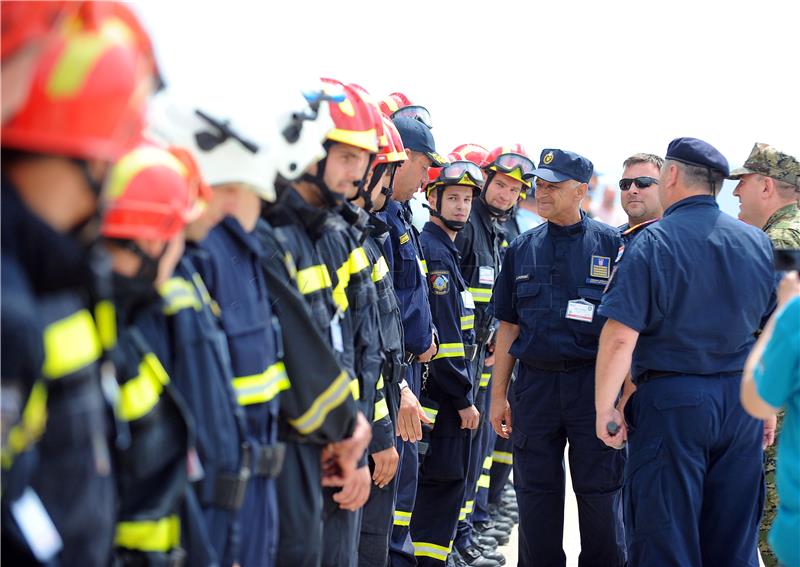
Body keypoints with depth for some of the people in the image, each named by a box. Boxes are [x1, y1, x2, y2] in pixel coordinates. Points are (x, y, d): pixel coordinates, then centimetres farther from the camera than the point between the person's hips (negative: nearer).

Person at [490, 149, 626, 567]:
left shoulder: (612, 244, 0)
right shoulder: (523, 249, 10)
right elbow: (509, 327, 12)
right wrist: (498, 395, 8)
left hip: (594, 385, -3)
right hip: (535, 385, 3)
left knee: (600, 493, 3)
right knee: (536, 494, 9)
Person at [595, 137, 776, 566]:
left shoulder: (652, 242, -9)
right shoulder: (757, 242, 6)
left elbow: (620, 337, -16)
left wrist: (605, 408, -7)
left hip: (671, 402, -5)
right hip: (742, 402, 5)